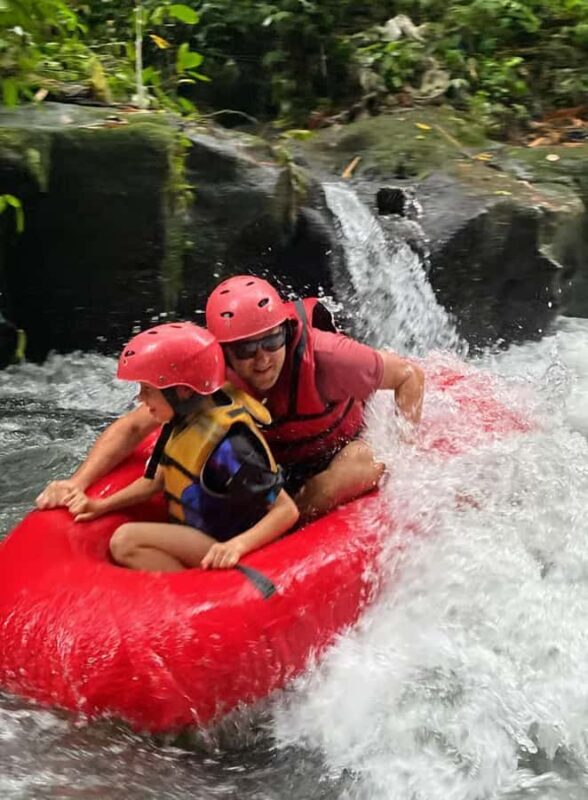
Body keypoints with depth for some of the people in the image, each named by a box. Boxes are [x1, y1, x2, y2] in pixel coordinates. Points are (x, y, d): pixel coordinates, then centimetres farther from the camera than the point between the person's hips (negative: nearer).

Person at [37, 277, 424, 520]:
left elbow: (410, 375, -20)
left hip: (344, 447, -3)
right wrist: (77, 483, -33)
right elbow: (132, 427, -22)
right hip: (272, 455, 3)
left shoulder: (322, 356, -35)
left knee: (320, 496, -34)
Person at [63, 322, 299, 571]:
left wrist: (238, 545, -37)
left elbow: (287, 510, -25)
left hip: (218, 552, -9)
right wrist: (102, 505, 4)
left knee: (126, 541, -22)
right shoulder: (184, 422, 0)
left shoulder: (224, 444, -27)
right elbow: (155, 481, 14)